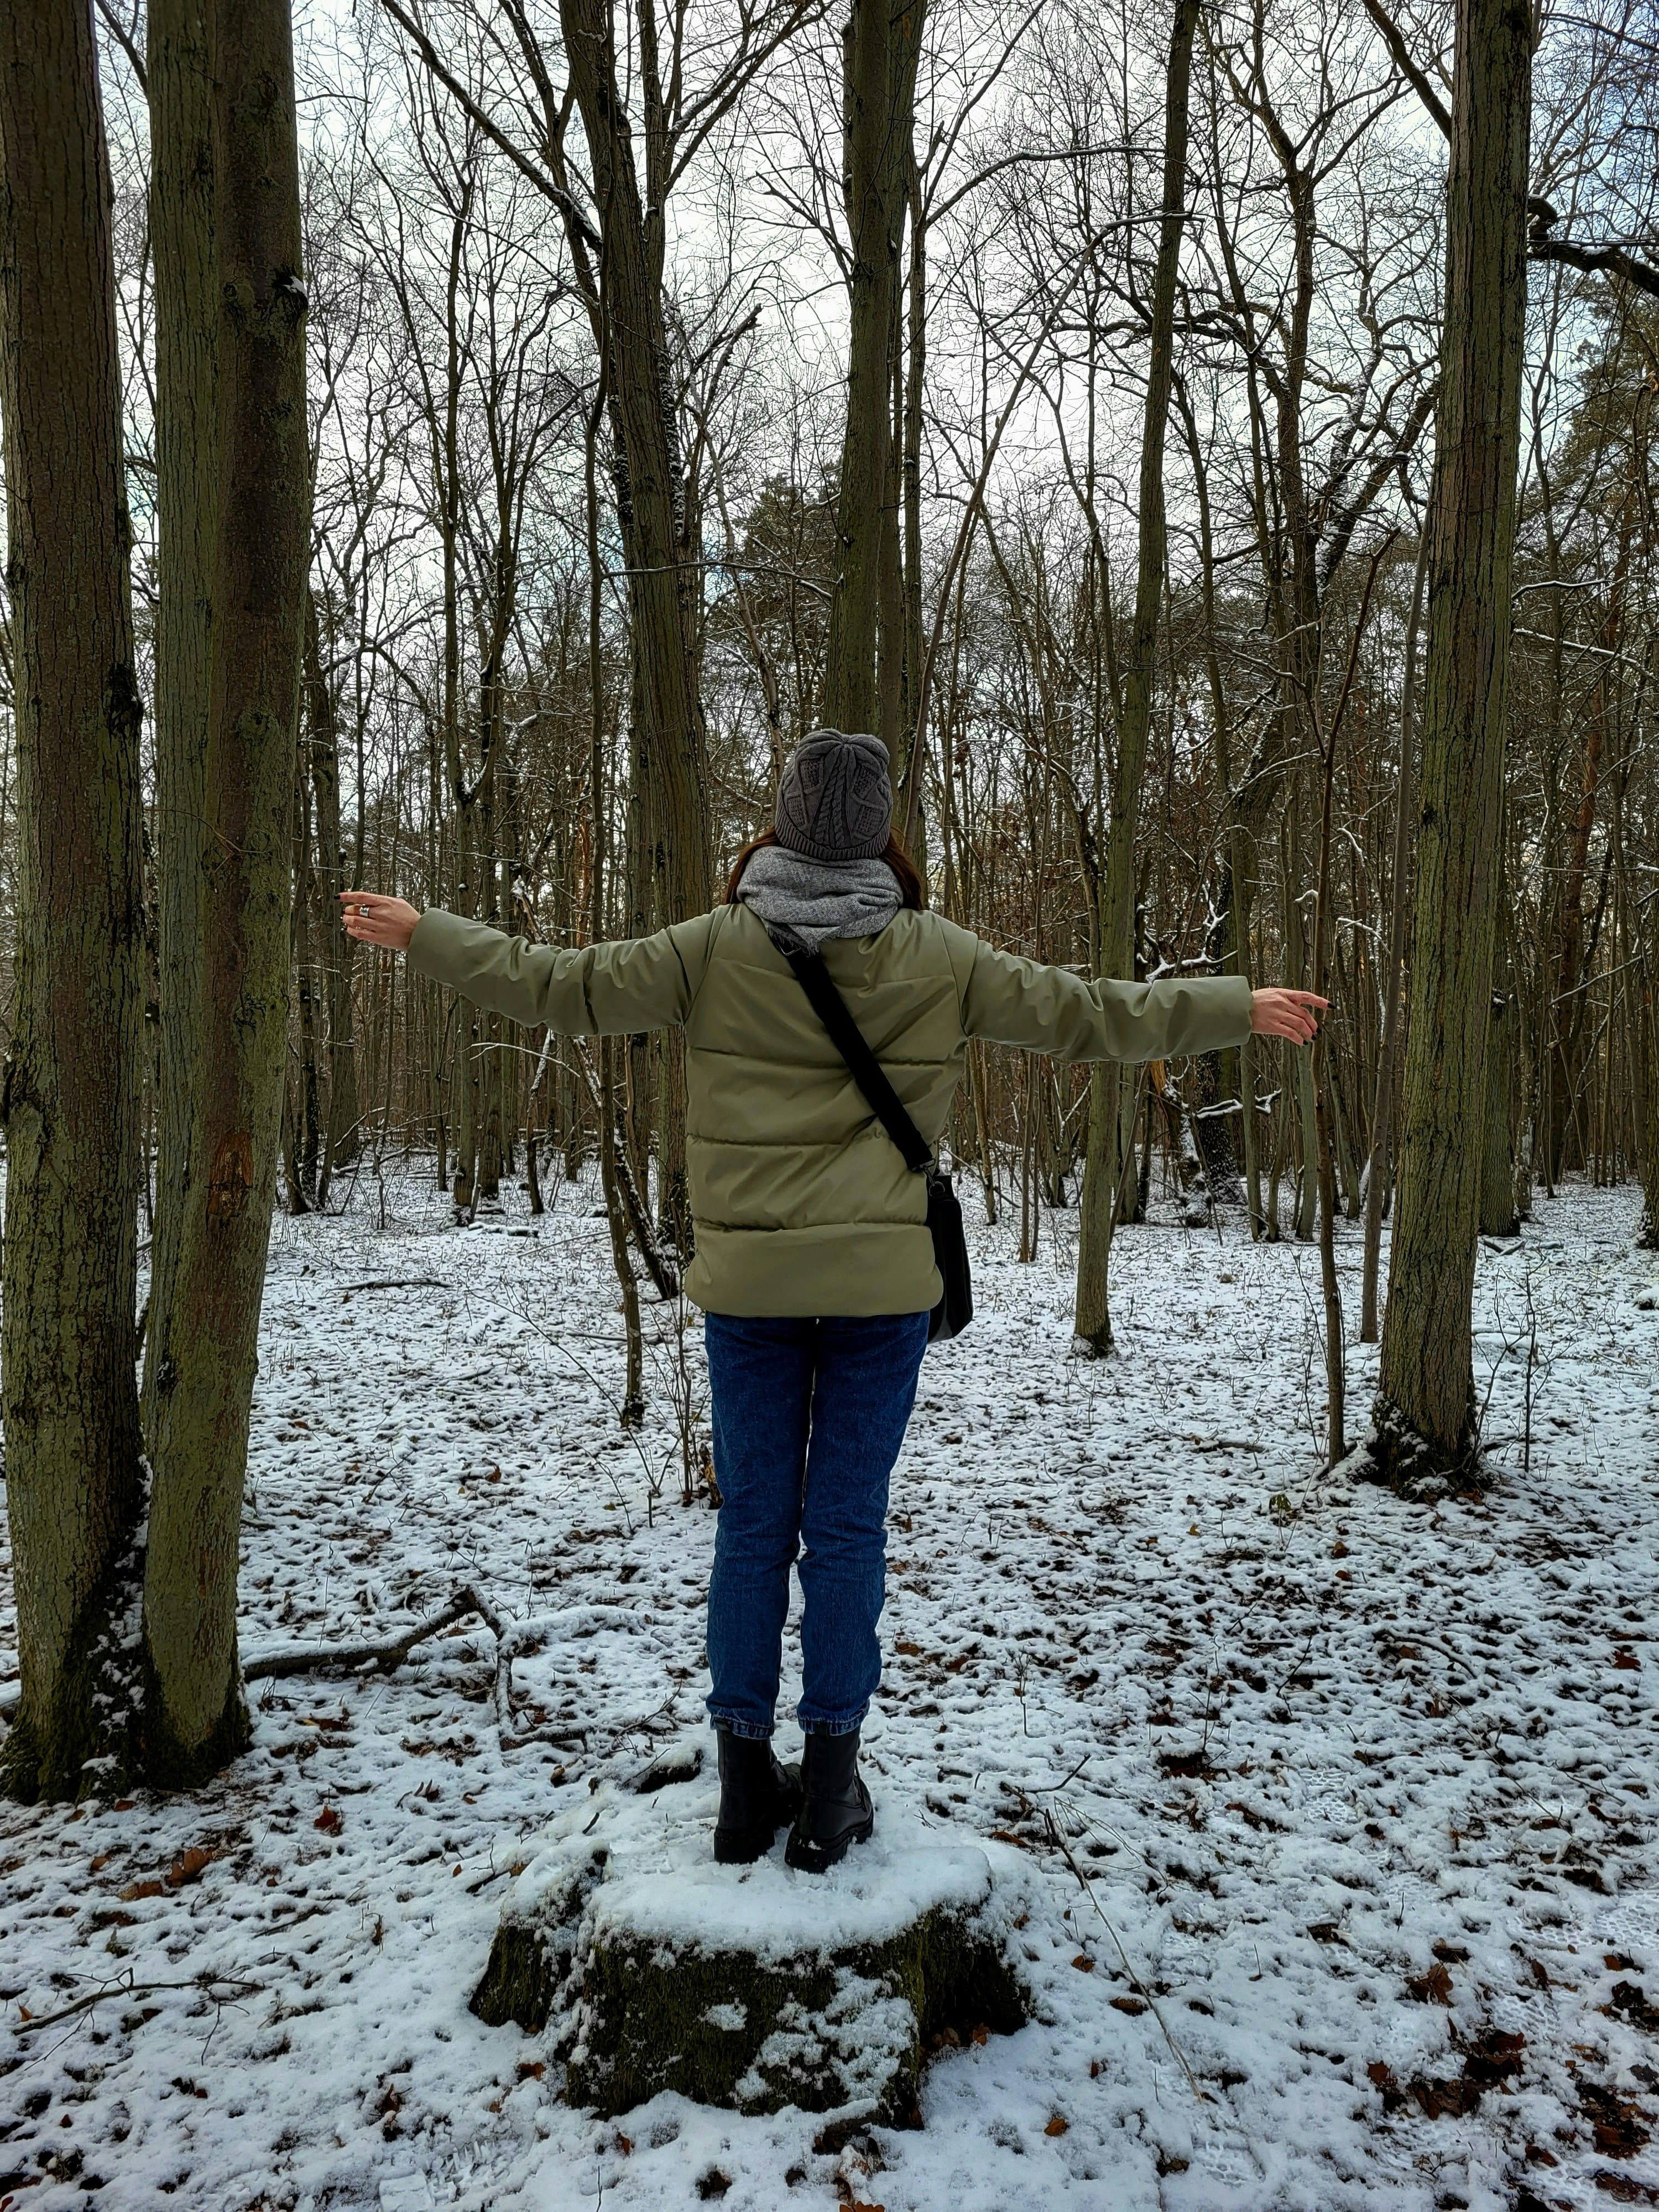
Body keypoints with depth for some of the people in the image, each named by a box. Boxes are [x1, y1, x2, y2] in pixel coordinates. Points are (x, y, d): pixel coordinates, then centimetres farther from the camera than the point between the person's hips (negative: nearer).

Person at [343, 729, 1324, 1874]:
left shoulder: (718, 945, -4)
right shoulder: (939, 957, -3)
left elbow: (563, 986, 0)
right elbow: (1089, 1012, 3)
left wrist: (423, 933, 14)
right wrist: (1241, 1007, 16)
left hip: (749, 1280, 1)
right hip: (884, 1282, 0)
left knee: (752, 1528, 10)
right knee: (848, 1528, 8)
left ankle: (747, 1781, 20)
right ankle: (829, 1785, 16)